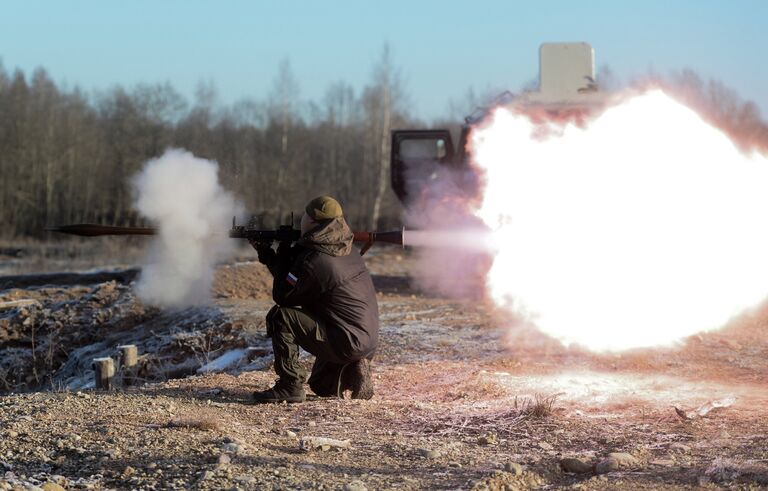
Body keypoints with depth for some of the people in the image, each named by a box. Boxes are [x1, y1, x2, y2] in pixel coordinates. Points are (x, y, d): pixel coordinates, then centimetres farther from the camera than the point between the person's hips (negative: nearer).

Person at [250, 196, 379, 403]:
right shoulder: (345, 251, 10)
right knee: (322, 386, 31)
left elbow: (282, 296, -10)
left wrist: (282, 257, 1)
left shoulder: (314, 261, -20)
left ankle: (290, 386, -11)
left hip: (346, 342, -10)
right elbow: (297, 276, 19)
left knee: (280, 317, -12)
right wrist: (267, 255, 16)